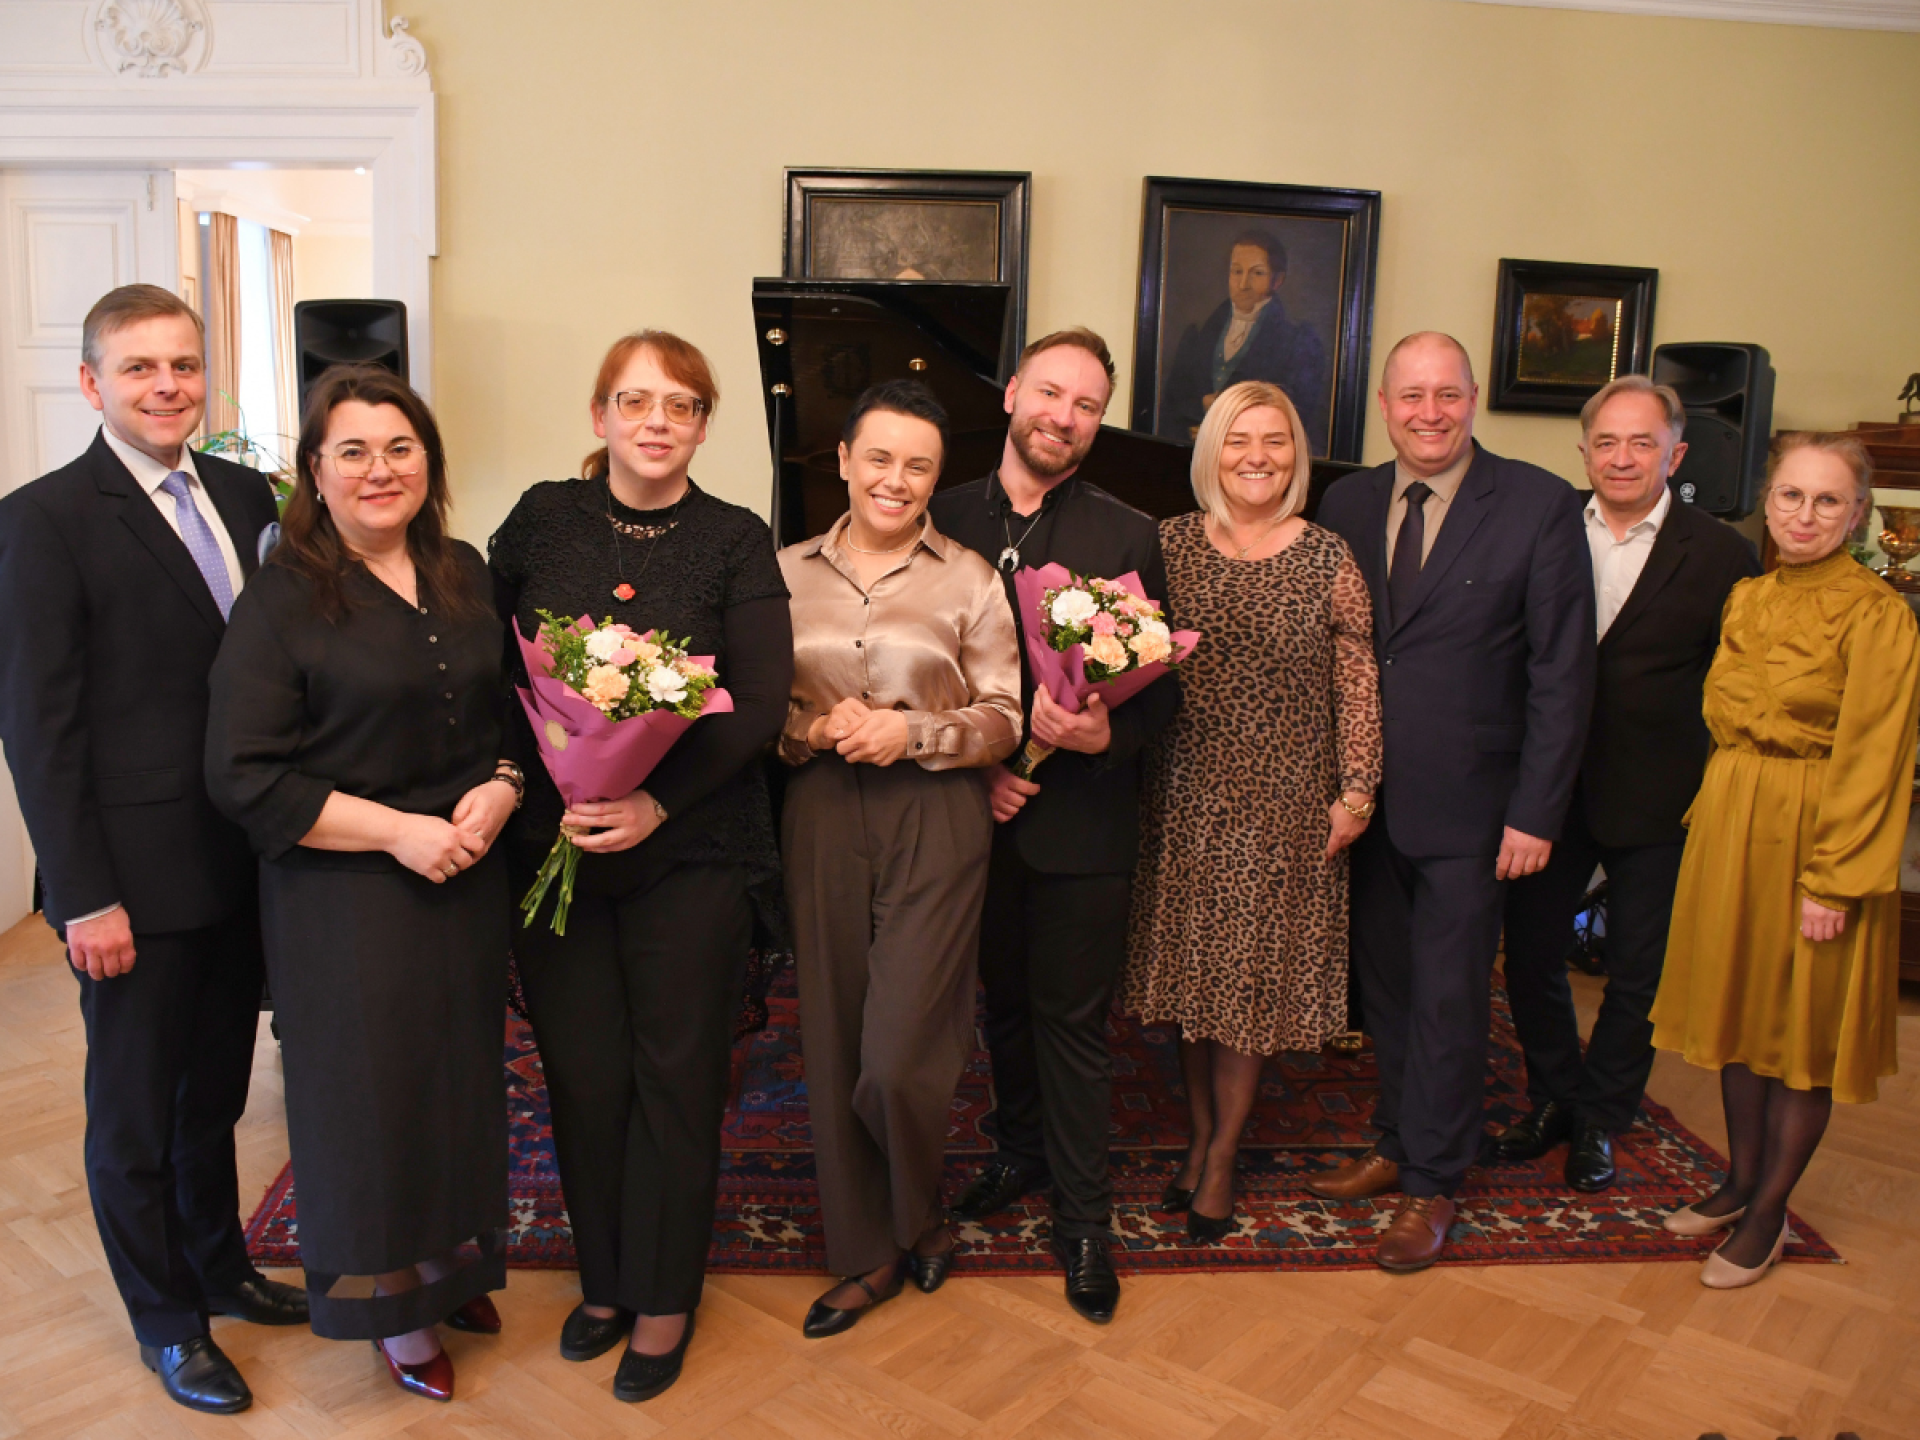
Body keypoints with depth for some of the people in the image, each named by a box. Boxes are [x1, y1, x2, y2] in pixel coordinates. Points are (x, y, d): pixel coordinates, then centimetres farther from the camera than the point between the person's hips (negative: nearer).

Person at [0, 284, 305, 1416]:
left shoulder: (246, 496, 6)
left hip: (243, 864, 5)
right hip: (137, 876, -5)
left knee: (216, 1088, 21)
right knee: (136, 1110, 13)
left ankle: (220, 1267, 41)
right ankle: (166, 1319, 32)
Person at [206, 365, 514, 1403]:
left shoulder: (465, 577, 5)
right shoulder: (283, 599, -11)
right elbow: (242, 776, -14)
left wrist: (499, 791, -8)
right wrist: (396, 829, -17)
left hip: (467, 878, 5)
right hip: (343, 896, -4)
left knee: (460, 1073, 14)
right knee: (374, 1085, 7)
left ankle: (451, 1264, 38)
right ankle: (394, 1308, 29)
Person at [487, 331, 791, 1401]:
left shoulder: (736, 541, -2)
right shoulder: (542, 520, 5)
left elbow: (763, 701, -9)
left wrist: (655, 802, -19)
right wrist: (526, 781, -9)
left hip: (692, 853, -2)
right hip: (552, 846, 2)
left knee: (676, 1075, 7)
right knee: (583, 1071, 10)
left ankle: (665, 1299, 26)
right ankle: (604, 1279, 32)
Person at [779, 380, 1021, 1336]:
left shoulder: (969, 580, 2)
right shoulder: (788, 573, 8)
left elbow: (1004, 719, 0)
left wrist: (914, 731, -14)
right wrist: (813, 729, -10)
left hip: (935, 818, -2)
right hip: (821, 817, 3)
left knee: (900, 1055, -5)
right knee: (833, 1047, 8)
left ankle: (918, 1219, 28)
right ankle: (867, 1253, 28)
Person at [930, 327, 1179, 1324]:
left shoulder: (1127, 536, -3)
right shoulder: (945, 517, 2)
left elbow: (1163, 684, -3)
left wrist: (1107, 731, -23)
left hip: (1081, 823, -2)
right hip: (977, 816, 3)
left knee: (1073, 1020, 6)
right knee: (1004, 999, 20)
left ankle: (1082, 1217, 23)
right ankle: (1020, 1154, 43)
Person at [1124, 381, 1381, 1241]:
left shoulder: (1330, 559, -2)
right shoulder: (1169, 544, 2)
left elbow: (1358, 685, -1)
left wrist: (1356, 791, -4)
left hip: (1285, 802, -1)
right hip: (1185, 793, 2)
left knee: (1251, 975, 6)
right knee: (1189, 966, 11)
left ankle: (1222, 1155, 23)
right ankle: (1201, 1133, 30)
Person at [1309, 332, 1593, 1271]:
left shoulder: (1540, 505, -7)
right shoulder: (1346, 503, 5)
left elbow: (1562, 672, -8)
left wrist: (1536, 813, -12)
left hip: (1467, 806, -4)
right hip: (1365, 798, 4)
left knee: (1449, 997, 6)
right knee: (1384, 983, 16)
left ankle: (1431, 1186, 23)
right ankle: (1397, 1146, 36)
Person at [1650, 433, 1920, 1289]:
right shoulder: (1746, 597, 7)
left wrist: (1835, 881, -16)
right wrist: (1711, 815, 6)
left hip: (1814, 832, -6)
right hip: (1729, 822, 6)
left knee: (1805, 1026, 7)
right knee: (1739, 1006, 16)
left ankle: (1769, 1211, 21)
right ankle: (1740, 1180, 33)